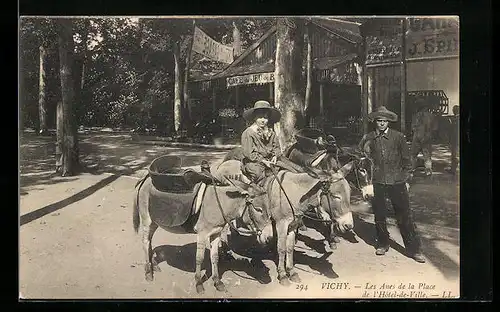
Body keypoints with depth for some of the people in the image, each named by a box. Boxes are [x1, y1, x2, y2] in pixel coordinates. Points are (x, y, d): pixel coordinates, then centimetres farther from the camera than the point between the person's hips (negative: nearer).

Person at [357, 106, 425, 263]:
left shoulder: (398, 137, 1)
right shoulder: (368, 138, 3)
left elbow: (406, 160, 6)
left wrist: (406, 180, 3)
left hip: (397, 181, -1)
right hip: (377, 181, 2)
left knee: (405, 216, -1)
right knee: (379, 215, 11)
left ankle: (413, 249, 7)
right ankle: (382, 244, 29)